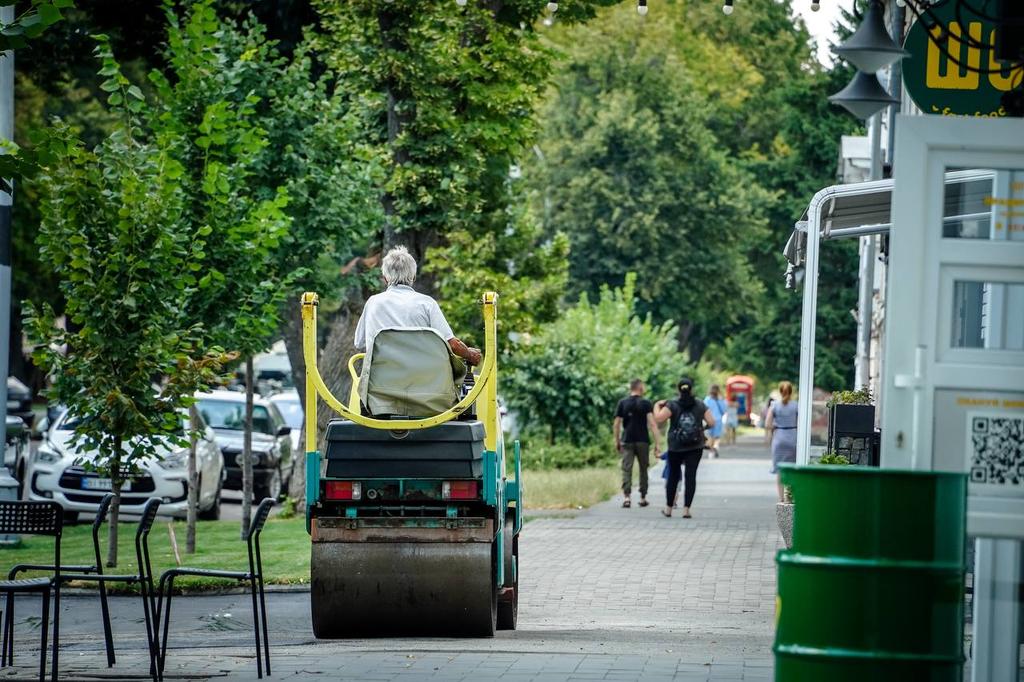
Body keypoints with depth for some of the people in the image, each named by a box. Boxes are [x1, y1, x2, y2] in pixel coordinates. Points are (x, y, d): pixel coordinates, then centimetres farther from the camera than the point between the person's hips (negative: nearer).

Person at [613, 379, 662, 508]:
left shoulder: (622, 403, 3)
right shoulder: (646, 403, -3)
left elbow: (616, 424, 3)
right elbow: (652, 424, -11)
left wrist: (617, 442, 13)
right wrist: (657, 443, -10)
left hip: (627, 441, 1)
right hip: (643, 441, -1)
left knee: (626, 469, -2)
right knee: (643, 469, 13)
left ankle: (626, 496, -17)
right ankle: (643, 497, 18)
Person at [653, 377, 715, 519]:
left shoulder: (672, 405, -6)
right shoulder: (700, 405, 0)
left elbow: (658, 418, -17)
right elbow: (711, 423, -1)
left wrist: (657, 405, 0)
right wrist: (704, 427, 20)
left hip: (676, 447, 0)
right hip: (695, 447, 0)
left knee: (673, 476, 13)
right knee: (690, 476, 1)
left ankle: (668, 508, 21)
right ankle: (686, 509, -6)